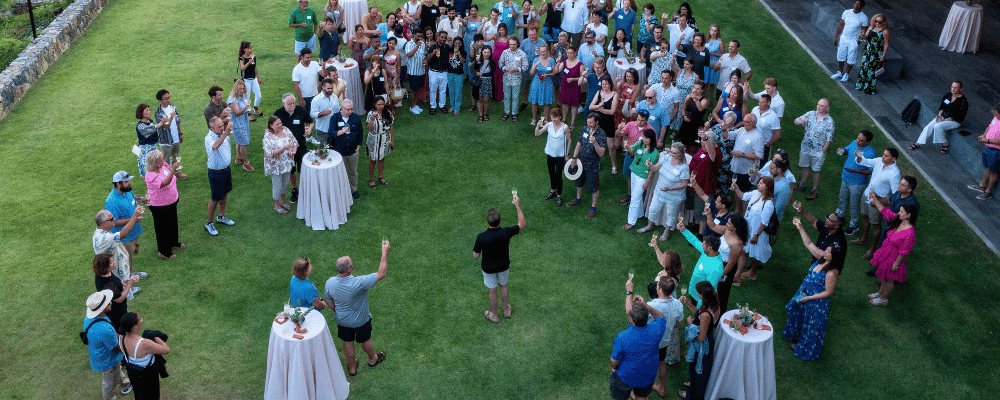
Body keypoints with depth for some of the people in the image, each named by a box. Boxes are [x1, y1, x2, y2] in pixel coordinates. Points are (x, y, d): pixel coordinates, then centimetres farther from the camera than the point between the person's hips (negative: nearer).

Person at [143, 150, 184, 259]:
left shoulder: (164, 166, -6)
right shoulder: (151, 176, -31)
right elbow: (165, 183, -48)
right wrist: (172, 169, -57)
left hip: (171, 202, 8)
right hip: (160, 206, -8)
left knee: (173, 223, 27)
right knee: (162, 228, 8)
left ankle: (173, 243, 51)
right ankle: (163, 252, 26)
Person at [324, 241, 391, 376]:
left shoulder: (330, 283, -24)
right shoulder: (358, 283, -40)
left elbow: (329, 302, -5)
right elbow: (381, 274, -33)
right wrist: (385, 253, -27)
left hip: (342, 320, 3)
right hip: (361, 320, -3)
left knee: (348, 343, 25)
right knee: (366, 340, 25)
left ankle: (352, 367, 47)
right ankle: (372, 359, 53)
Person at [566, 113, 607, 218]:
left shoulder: (601, 135, -22)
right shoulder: (585, 130, -4)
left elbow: (601, 153, -27)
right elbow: (579, 144, 8)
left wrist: (595, 142, -42)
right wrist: (574, 158, 1)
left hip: (592, 166, -6)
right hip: (581, 162, 6)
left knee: (593, 188, 7)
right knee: (579, 183, 26)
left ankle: (593, 208, 24)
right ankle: (578, 200, 50)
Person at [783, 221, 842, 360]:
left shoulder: (832, 273, -34)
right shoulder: (822, 258, -13)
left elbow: (828, 292, -26)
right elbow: (809, 244, -2)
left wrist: (809, 298, -24)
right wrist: (801, 229, -8)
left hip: (817, 303, -9)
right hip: (804, 295, 9)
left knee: (811, 326, 14)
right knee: (798, 317, 30)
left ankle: (806, 350, 39)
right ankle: (797, 339, 58)